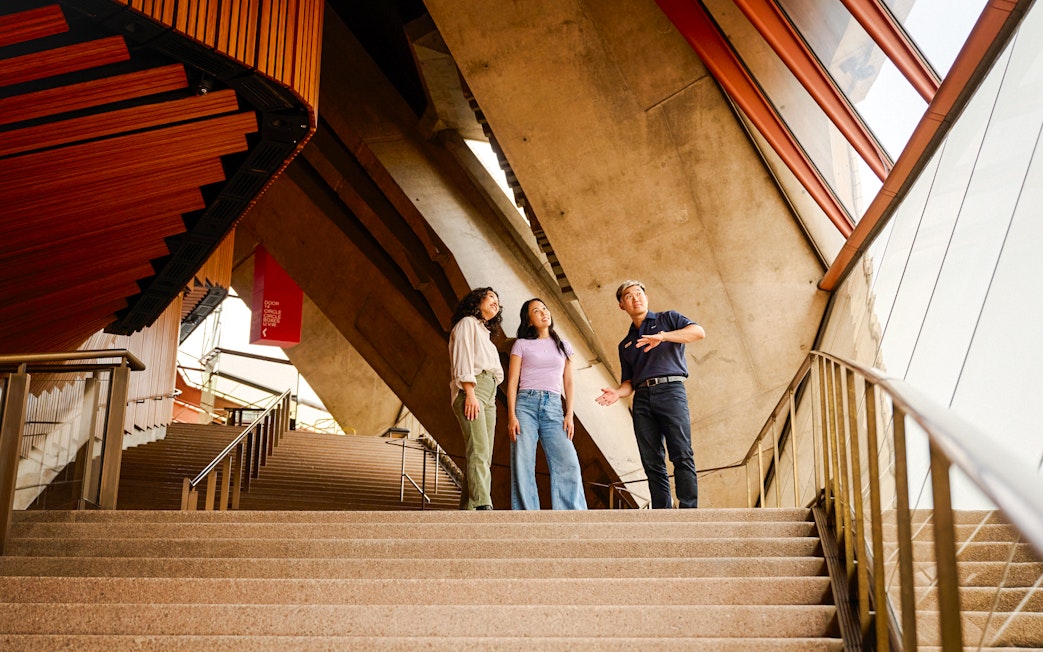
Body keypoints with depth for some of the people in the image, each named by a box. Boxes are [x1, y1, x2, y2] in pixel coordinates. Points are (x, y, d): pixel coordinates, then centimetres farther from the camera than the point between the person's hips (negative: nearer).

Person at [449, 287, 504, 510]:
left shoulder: (485, 333, 31)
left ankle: (468, 508, -5)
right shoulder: (467, 323, 7)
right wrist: (470, 393, -19)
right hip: (472, 390, -8)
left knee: (483, 456, -2)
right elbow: (463, 360, -7)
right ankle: (483, 505, -31)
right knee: (478, 451, -21)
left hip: (489, 394, 8)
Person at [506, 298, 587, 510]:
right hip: (525, 404, -1)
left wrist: (569, 415, 2)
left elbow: (568, 383, 15)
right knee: (523, 466, -10)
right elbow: (512, 382, 5)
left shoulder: (563, 346, 19)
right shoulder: (521, 345, 11)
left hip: (553, 407, 2)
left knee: (568, 463, -14)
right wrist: (511, 416, -8)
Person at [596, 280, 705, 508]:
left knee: (682, 456, -15)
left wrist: (663, 336, -15)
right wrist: (617, 393, -3)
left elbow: (699, 332, -2)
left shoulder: (668, 318, 16)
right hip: (642, 398, 4)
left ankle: (689, 510, -19)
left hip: (670, 389, -4)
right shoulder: (625, 344, 27)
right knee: (652, 463, -3)